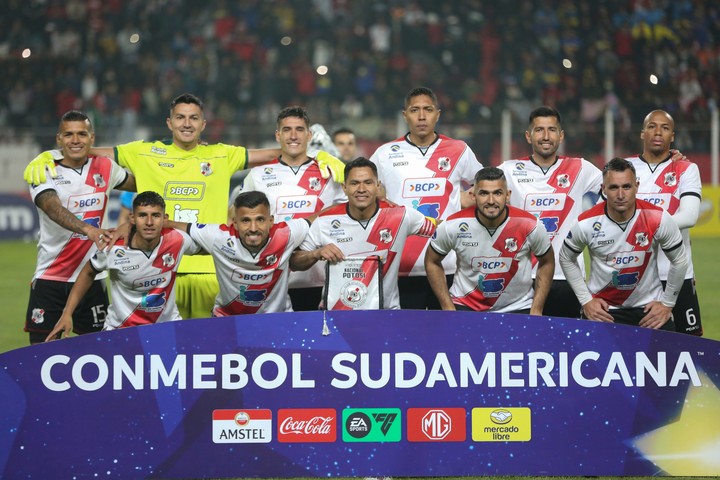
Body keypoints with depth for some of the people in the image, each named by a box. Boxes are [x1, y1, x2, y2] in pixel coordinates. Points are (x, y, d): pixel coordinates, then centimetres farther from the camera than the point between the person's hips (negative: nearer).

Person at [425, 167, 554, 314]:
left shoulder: (530, 226, -13)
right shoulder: (454, 226, -13)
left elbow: (547, 263, 5)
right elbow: (432, 262, 4)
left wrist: (536, 311, 0)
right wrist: (448, 308, -1)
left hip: (517, 307, 0)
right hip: (464, 307, 0)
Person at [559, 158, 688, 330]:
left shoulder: (657, 219, -15)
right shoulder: (586, 224, -14)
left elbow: (679, 259, 0)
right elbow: (566, 259, 4)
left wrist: (667, 303, 2)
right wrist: (585, 300, 1)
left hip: (649, 307, 0)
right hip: (602, 310, 0)